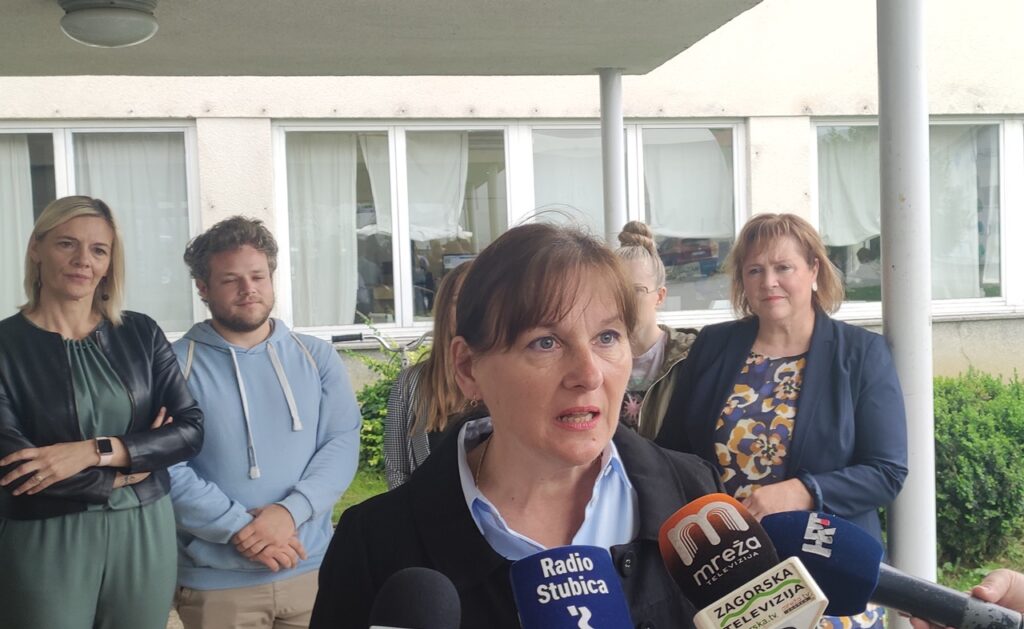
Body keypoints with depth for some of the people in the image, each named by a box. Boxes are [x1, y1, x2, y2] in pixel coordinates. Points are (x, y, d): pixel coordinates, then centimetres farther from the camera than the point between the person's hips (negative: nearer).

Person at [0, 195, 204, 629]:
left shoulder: (141, 334, 3)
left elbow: (191, 430, -5)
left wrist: (96, 451, -17)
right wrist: (128, 471, -8)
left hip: (145, 533, 3)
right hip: (45, 542, -3)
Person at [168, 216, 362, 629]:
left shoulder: (317, 358, 6)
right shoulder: (176, 365, -4)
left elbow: (343, 443, -2)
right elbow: (164, 468, -11)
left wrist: (290, 511, -16)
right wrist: (238, 529, -18)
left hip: (312, 569, 3)